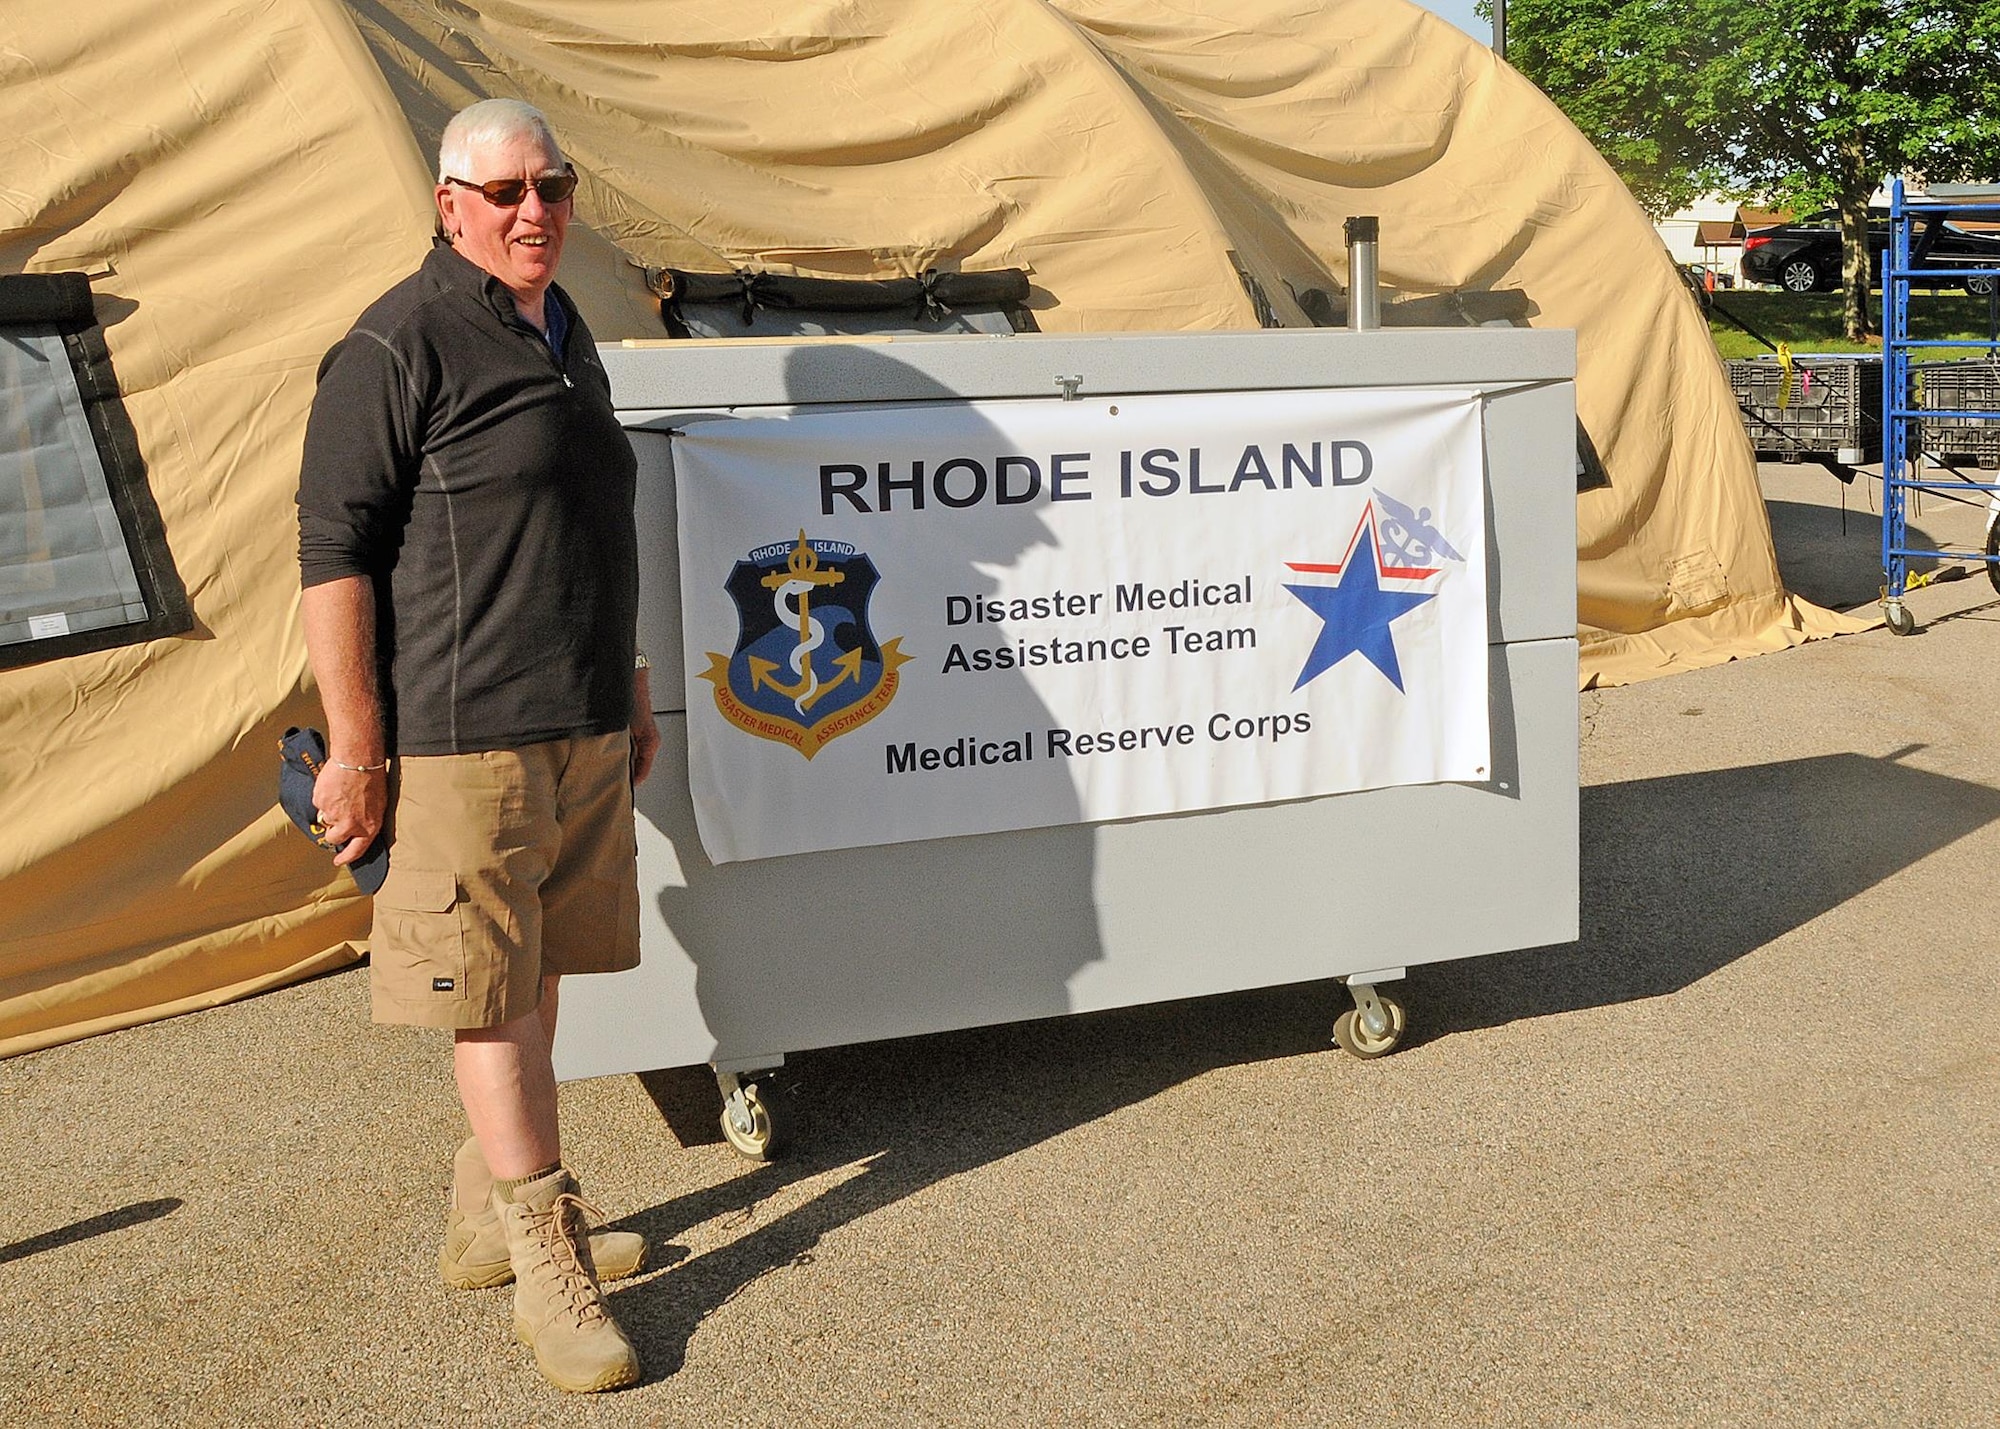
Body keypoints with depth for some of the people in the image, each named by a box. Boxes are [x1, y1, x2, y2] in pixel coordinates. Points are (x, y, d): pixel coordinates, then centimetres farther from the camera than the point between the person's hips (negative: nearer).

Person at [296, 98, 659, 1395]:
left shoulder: (566, 333, 16)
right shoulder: (399, 345, -10)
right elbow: (334, 548, -13)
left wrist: (630, 690, 25)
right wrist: (355, 744, -16)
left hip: (581, 728, 9)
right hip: (464, 735, -8)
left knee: (534, 975, 15)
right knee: (491, 990, -2)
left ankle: (488, 1219, 30)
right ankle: (549, 1260, 8)